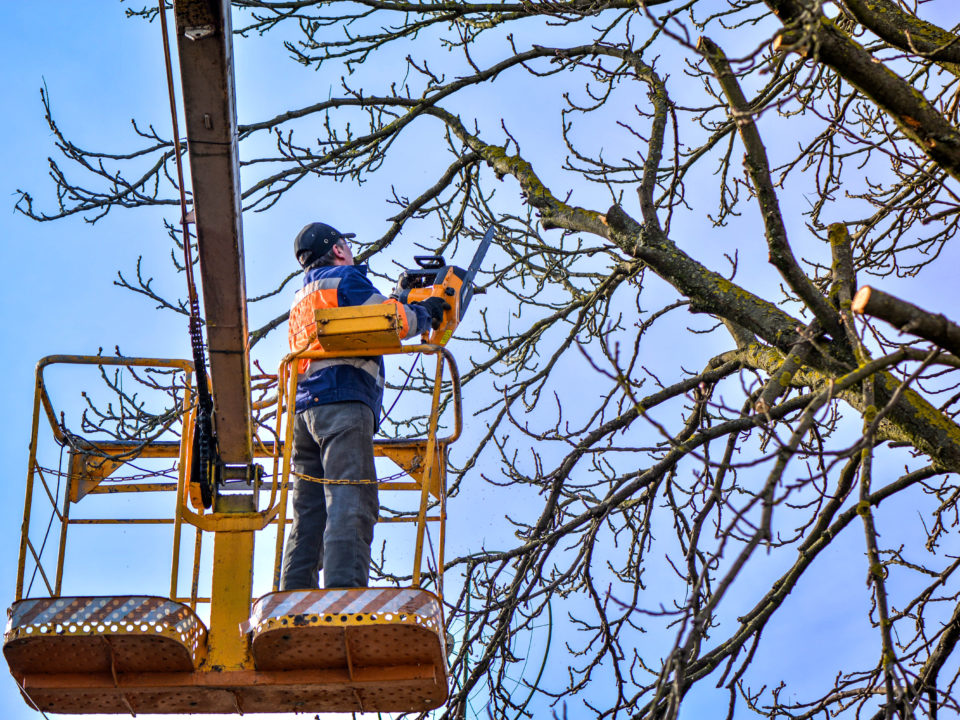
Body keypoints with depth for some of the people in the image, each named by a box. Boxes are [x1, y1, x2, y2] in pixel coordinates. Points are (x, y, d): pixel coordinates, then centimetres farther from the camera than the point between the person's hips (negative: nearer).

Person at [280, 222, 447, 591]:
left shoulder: (301, 300, 31)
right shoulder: (345, 279, 6)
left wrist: (399, 300, 30)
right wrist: (424, 313, 13)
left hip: (304, 408, 8)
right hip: (344, 402, -8)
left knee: (309, 512, 5)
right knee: (351, 504, -18)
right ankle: (344, 594, -31)